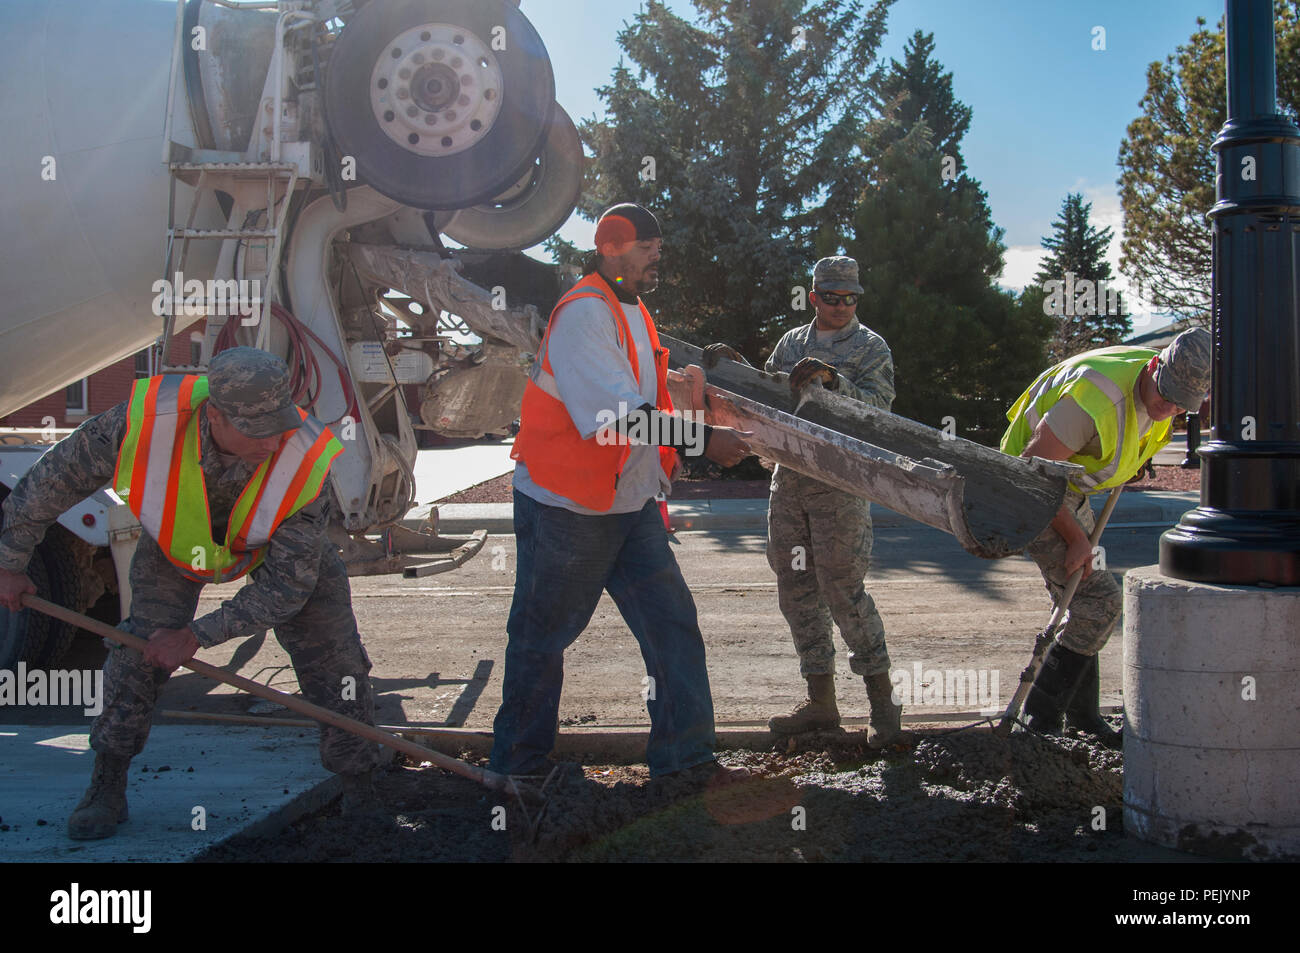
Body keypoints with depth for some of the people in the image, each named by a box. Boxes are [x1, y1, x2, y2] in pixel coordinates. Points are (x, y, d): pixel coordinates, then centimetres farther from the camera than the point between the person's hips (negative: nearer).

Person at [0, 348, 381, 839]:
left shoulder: (303, 457, -41)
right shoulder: (147, 421, -40)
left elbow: (288, 584, -31)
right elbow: (49, 482, -20)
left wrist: (198, 635, -32)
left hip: (282, 545, 0)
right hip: (176, 537, 1)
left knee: (334, 659, -5)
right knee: (144, 641, -14)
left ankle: (362, 797, 12)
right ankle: (107, 788, 7)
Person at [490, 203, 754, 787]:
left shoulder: (633, 314, 15)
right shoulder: (583, 313, -17)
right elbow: (618, 413, -26)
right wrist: (704, 440, -26)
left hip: (630, 506, 9)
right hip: (564, 510, -9)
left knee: (672, 623, 4)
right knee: (542, 637, 5)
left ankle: (683, 755, 13)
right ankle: (518, 764, 21)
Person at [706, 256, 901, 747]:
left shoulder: (871, 347, 2)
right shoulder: (792, 342, 17)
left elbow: (877, 406, -12)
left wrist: (832, 378, -26)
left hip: (840, 482, -6)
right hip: (789, 479, 6)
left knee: (842, 587, -9)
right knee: (796, 588, 7)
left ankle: (881, 697, 5)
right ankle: (820, 701, 16)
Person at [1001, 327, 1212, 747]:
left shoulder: (1158, 391, -5)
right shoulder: (1101, 398, -34)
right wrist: (1075, 537, -23)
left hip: (1069, 491, 9)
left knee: (1084, 607, 13)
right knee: (1100, 601, -14)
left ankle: (1082, 719, 25)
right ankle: (1041, 718, -8)